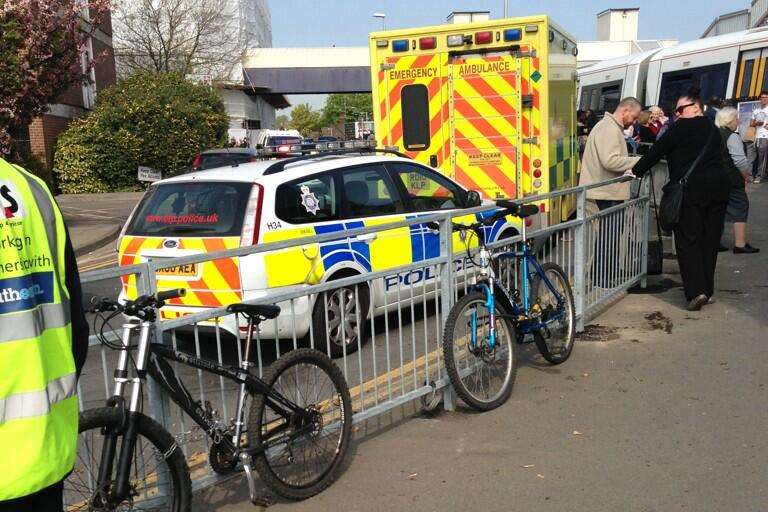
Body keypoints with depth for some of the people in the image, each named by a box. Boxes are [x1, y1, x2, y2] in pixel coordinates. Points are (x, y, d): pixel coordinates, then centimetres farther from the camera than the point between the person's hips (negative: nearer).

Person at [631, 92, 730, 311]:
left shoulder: (682, 127, -4)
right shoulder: (713, 129, 19)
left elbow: (657, 151, -6)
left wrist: (636, 171, 3)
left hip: (690, 189, -7)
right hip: (718, 187, 7)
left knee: (687, 240, -3)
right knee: (710, 240, 11)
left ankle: (696, 290, -12)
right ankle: (707, 289, 18)